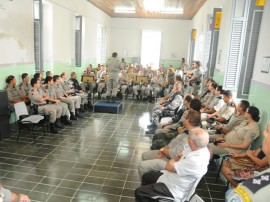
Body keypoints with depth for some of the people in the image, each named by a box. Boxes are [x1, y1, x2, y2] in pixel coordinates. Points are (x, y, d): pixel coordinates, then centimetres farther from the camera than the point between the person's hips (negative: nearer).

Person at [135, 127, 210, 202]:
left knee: (139, 192, -6)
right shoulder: (201, 148, -8)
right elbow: (181, 155, 10)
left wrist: (171, 162, -3)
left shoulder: (195, 161, -36)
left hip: (173, 189, -9)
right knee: (146, 177, 20)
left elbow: (169, 167, -22)